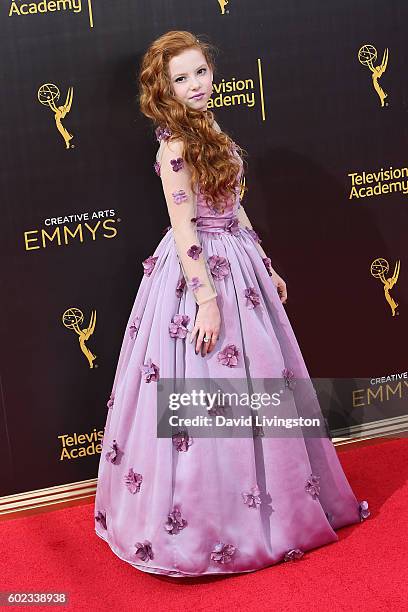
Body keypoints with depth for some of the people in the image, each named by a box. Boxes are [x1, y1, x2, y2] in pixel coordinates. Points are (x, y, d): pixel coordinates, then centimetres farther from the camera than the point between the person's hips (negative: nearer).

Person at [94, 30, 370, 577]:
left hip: (237, 266, 9)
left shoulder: (212, 132, 11)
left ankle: (270, 506, 34)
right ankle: (203, 531, 14)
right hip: (199, 271, -9)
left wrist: (267, 268, 19)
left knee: (259, 383, 16)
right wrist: (207, 299, -22)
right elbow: (183, 228, -19)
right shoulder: (175, 145, -15)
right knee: (208, 397, -2)